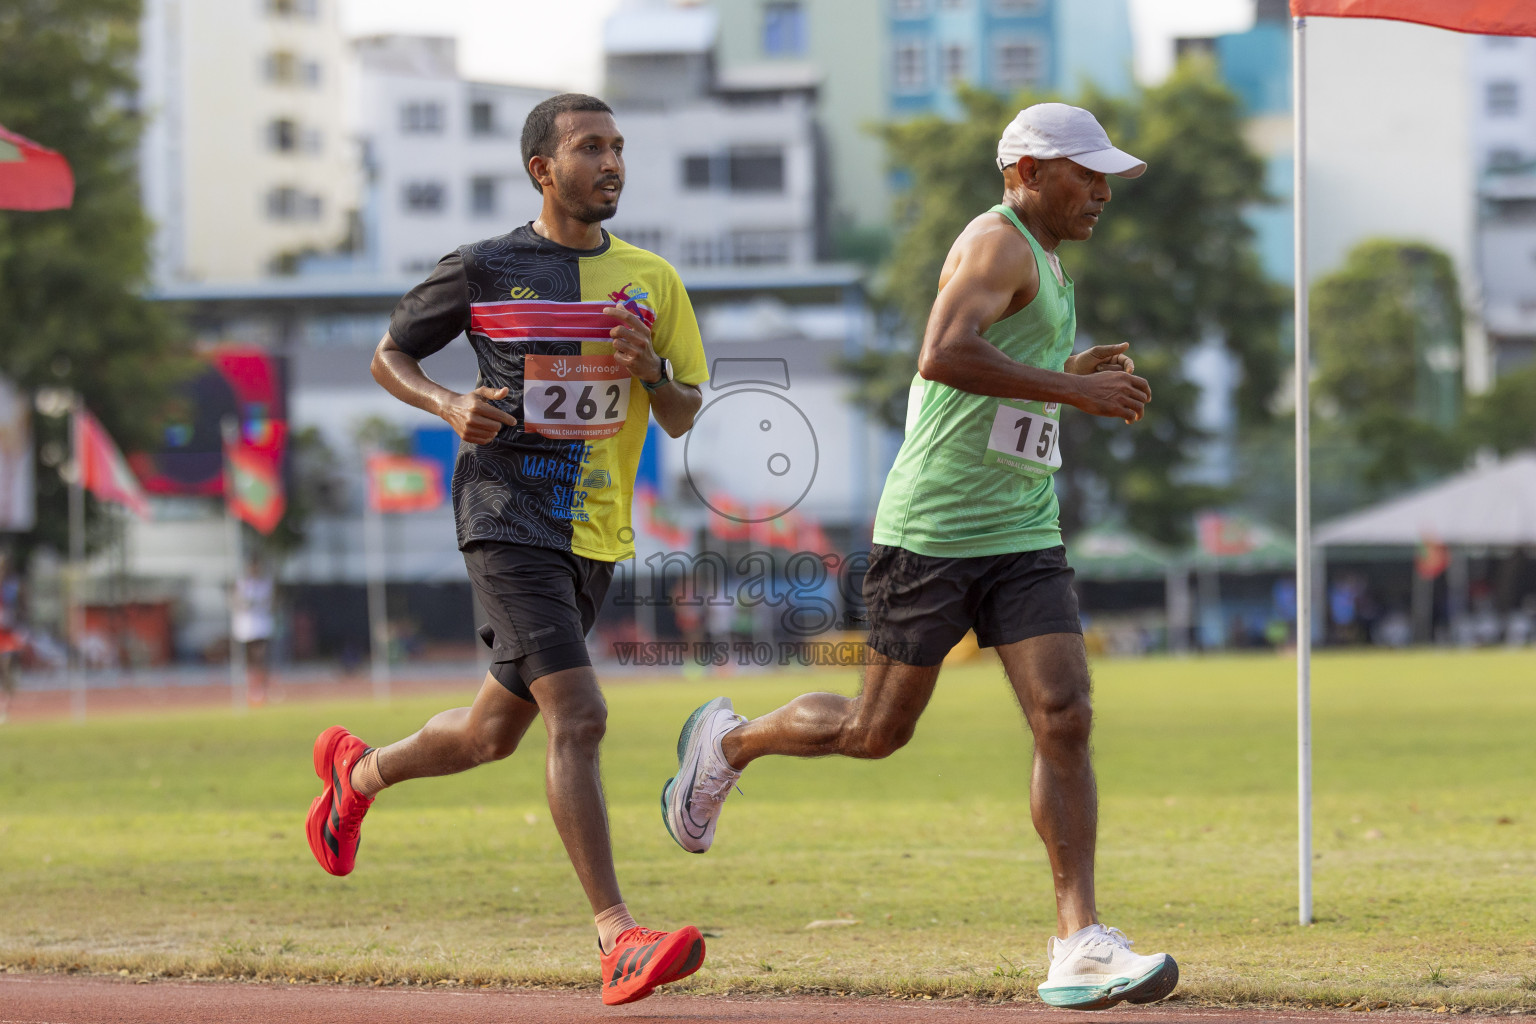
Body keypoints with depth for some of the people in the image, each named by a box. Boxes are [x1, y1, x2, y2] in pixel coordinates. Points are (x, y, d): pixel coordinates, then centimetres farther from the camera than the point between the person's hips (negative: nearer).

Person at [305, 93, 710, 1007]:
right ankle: (617, 938, -25)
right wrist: (449, 405, -10)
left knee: (495, 732, 17)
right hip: (508, 519, -6)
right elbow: (390, 356, 10)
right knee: (578, 717, -20)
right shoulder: (484, 270, -2)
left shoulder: (651, 280, 9)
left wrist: (650, 372, -11)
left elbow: (684, 418, 11)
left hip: (597, 535, 6)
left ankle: (361, 771, 48)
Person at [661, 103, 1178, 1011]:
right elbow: (942, 357, -29)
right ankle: (730, 742, 33)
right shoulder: (999, 244, -12)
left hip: (1024, 538, 8)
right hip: (932, 529, -8)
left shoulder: (1047, 263, 19)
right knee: (878, 731, 4)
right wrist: (1073, 389, -27)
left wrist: (1068, 374, 16)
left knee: (1065, 721, -9)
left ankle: (1080, 945, -12)